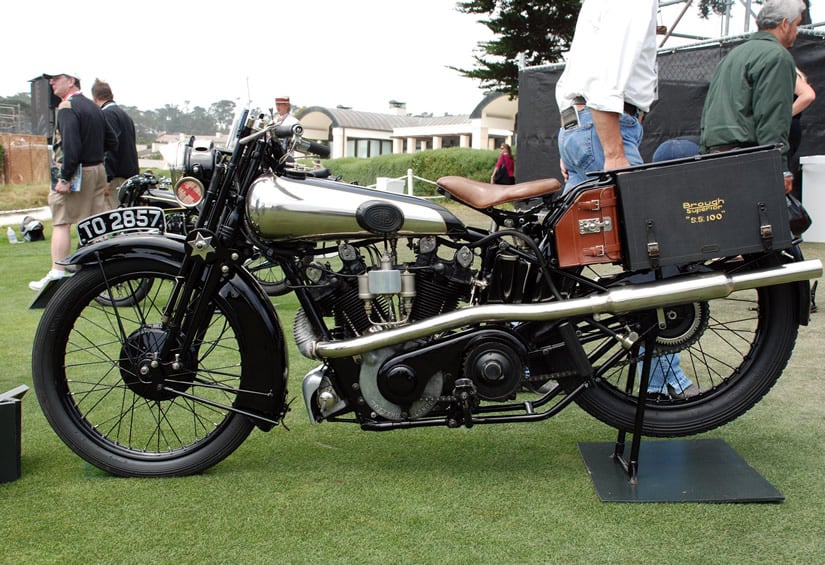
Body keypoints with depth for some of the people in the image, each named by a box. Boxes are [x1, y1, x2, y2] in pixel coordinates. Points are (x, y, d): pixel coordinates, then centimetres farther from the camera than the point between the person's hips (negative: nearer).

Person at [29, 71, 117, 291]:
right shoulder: (93, 106, 15)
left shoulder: (67, 106, -11)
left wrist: (64, 177, -21)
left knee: (61, 222, -5)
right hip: (98, 170, 8)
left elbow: (71, 144, -22)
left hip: (78, 172, -8)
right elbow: (112, 142, 16)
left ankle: (57, 274, -7)